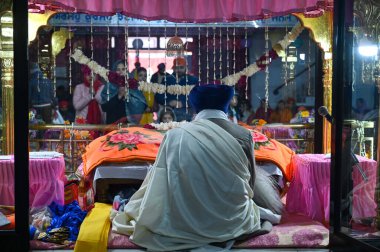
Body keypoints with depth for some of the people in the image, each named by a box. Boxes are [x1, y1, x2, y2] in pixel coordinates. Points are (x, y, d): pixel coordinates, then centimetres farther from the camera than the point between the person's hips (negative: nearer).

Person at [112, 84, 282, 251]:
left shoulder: (176, 136, -8)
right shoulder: (244, 135, -3)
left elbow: (160, 189, 1)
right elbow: (251, 182, 9)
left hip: (187, 223, -5)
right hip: (234, 221, 5)